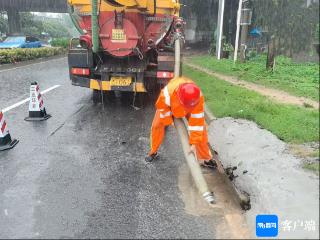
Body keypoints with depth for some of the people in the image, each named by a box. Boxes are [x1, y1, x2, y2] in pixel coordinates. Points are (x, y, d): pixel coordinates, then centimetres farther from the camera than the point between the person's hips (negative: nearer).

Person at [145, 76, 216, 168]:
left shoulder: (199, 98, -41)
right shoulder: (168, 92, -46)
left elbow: (197, 121, -35)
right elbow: (162, 106, -23)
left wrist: (194, 143, -33)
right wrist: (169, 121, -16)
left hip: (190, 109, 1)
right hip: (170, 106, 0)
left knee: (201, 128, -9)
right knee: (157, 125, -10)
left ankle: (205, 158, 7)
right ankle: (153, 152, 14)